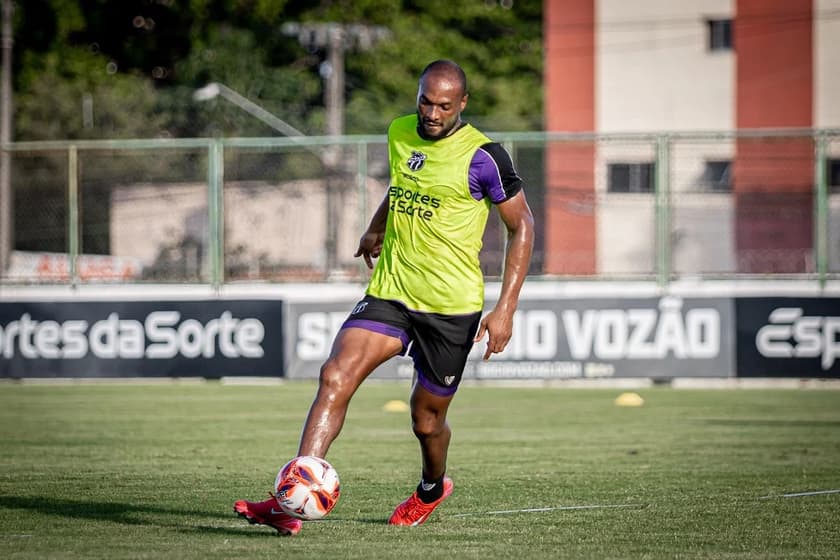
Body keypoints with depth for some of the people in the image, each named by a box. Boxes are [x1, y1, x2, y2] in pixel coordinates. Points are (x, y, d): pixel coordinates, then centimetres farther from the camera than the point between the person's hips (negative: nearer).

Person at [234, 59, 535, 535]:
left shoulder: (481, 156, -12)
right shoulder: (400, 133, 4)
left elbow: (522, 225, -6)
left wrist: (506, 308, -11)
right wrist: (377, 227, 25)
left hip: (452, 305, -4)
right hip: (390, 293, 4)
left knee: (427, 420, 9)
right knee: (335, 378, -18)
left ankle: (432, 488, 44)